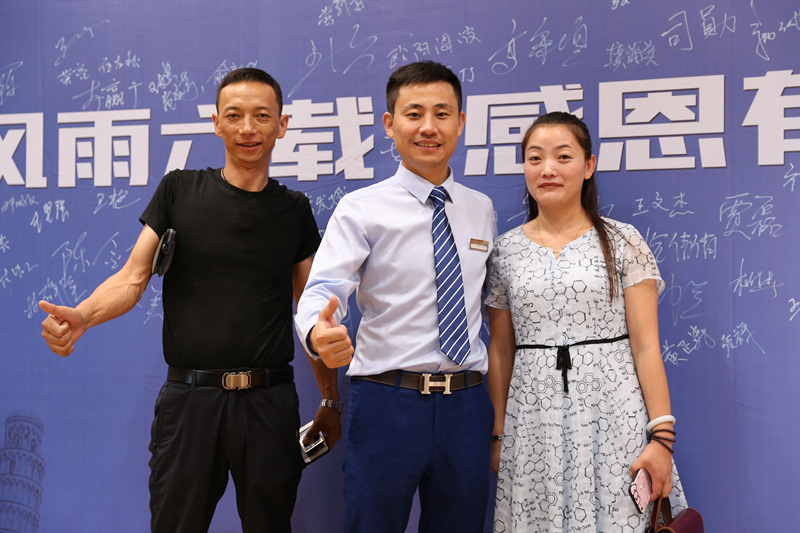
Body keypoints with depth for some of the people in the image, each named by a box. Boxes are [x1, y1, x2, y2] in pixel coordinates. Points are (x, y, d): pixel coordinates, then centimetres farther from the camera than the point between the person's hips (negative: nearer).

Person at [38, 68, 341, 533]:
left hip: (270, 402, 1)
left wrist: (331, 400, 10)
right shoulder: (179, 191, 4)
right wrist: (81, 315, -22)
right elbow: (133, 278, -1)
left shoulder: (295, 210, 8)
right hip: (189, 396, -1)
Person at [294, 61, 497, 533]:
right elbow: (324, 288, -15)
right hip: (388, 400, -4)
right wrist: (319, 332, -38)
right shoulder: (362, 209, -3)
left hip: (467, 403, 4)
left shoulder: (482, 210, 11)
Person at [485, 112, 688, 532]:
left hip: (613, 413, -1)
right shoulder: (505, 251, 6)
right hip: (534, 422, 2)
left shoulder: (622, 242, 0)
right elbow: (500, 350, 9)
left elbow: (646, 344, -4)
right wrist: (499, 434, 6)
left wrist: (661, 436, -10)